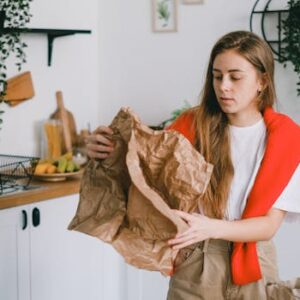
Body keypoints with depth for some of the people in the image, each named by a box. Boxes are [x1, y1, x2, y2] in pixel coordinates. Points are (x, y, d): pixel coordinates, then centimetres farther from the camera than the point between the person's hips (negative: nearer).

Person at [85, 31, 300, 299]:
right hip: (193, 265, 1)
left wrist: (212, 228, -29)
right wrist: (106, 153, -26)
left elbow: (270, 224, -13)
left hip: (251, 268, 0)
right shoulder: (192, 125, -7)